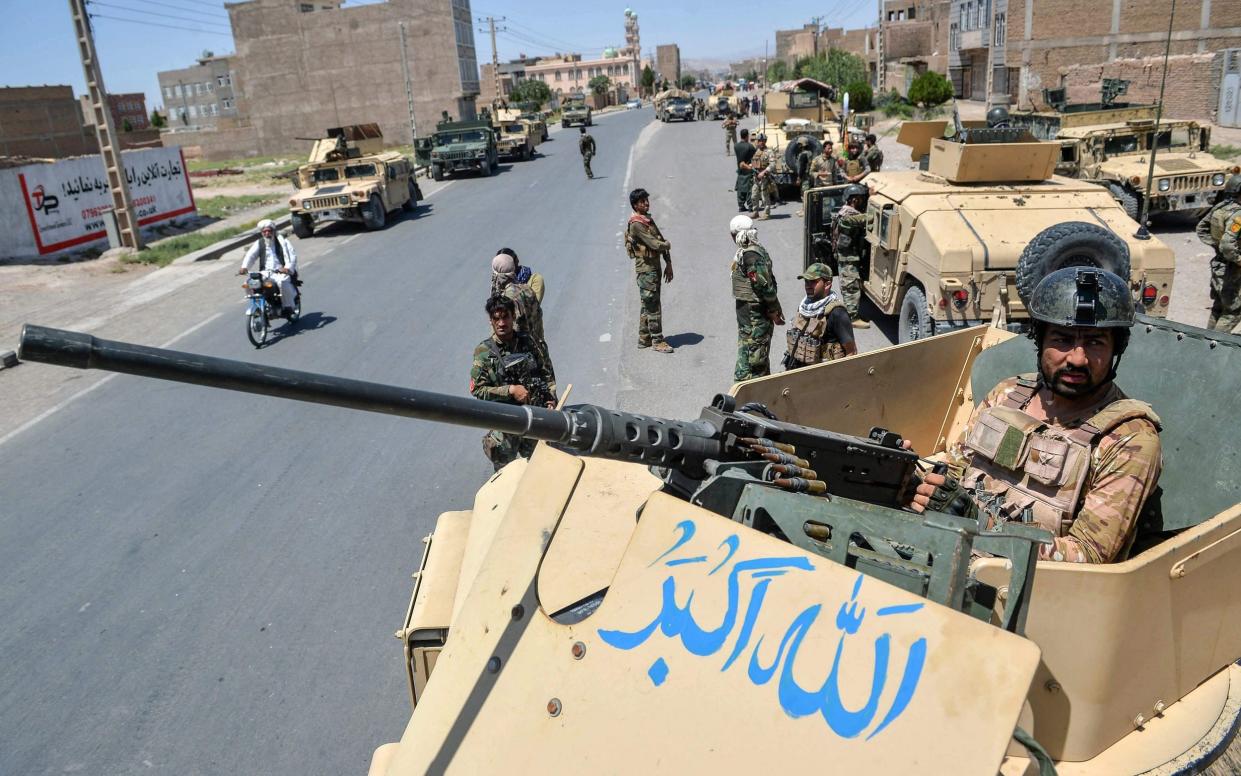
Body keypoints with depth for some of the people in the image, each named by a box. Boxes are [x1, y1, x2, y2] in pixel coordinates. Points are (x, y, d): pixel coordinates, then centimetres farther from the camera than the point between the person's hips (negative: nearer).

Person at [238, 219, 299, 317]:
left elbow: (292, 256, -9)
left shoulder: (282, 242, 3)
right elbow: (250, 255, 0)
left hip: (281, 272, -4)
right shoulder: (259, 243, 13)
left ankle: (288, 307, -20)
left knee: (283, 281, -38)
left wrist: (287, 268, -30)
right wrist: (244, 267, -21)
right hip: (265, 273, 4)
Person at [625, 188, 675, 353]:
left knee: (648, 305, 14)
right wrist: (667, 245, -1)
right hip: (646, 269, -9)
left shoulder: (649, 220, 12)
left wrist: (668, 263, 6)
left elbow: (662, 240, 13)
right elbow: (655, 244, -23)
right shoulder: (636, 224, -17)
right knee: (653, 306, -4)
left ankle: (644, 339, 22)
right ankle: (657, 341, 3)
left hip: (654, 267, 9)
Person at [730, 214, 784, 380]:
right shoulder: (757, 250, 11)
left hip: (753, 318, -11)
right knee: (760, 362, 20)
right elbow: (768, 283, 15)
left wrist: (774, 312, -13)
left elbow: (765, 285, -23)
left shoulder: (749, 255, -20)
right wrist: (776, 309, 16)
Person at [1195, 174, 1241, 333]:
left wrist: (1215, 243, 9)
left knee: (1218, 306, 20)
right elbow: (1228, 245, -31)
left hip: (1218, 264, 9)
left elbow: (1201, 228, 12)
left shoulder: (1220, 207, 2)